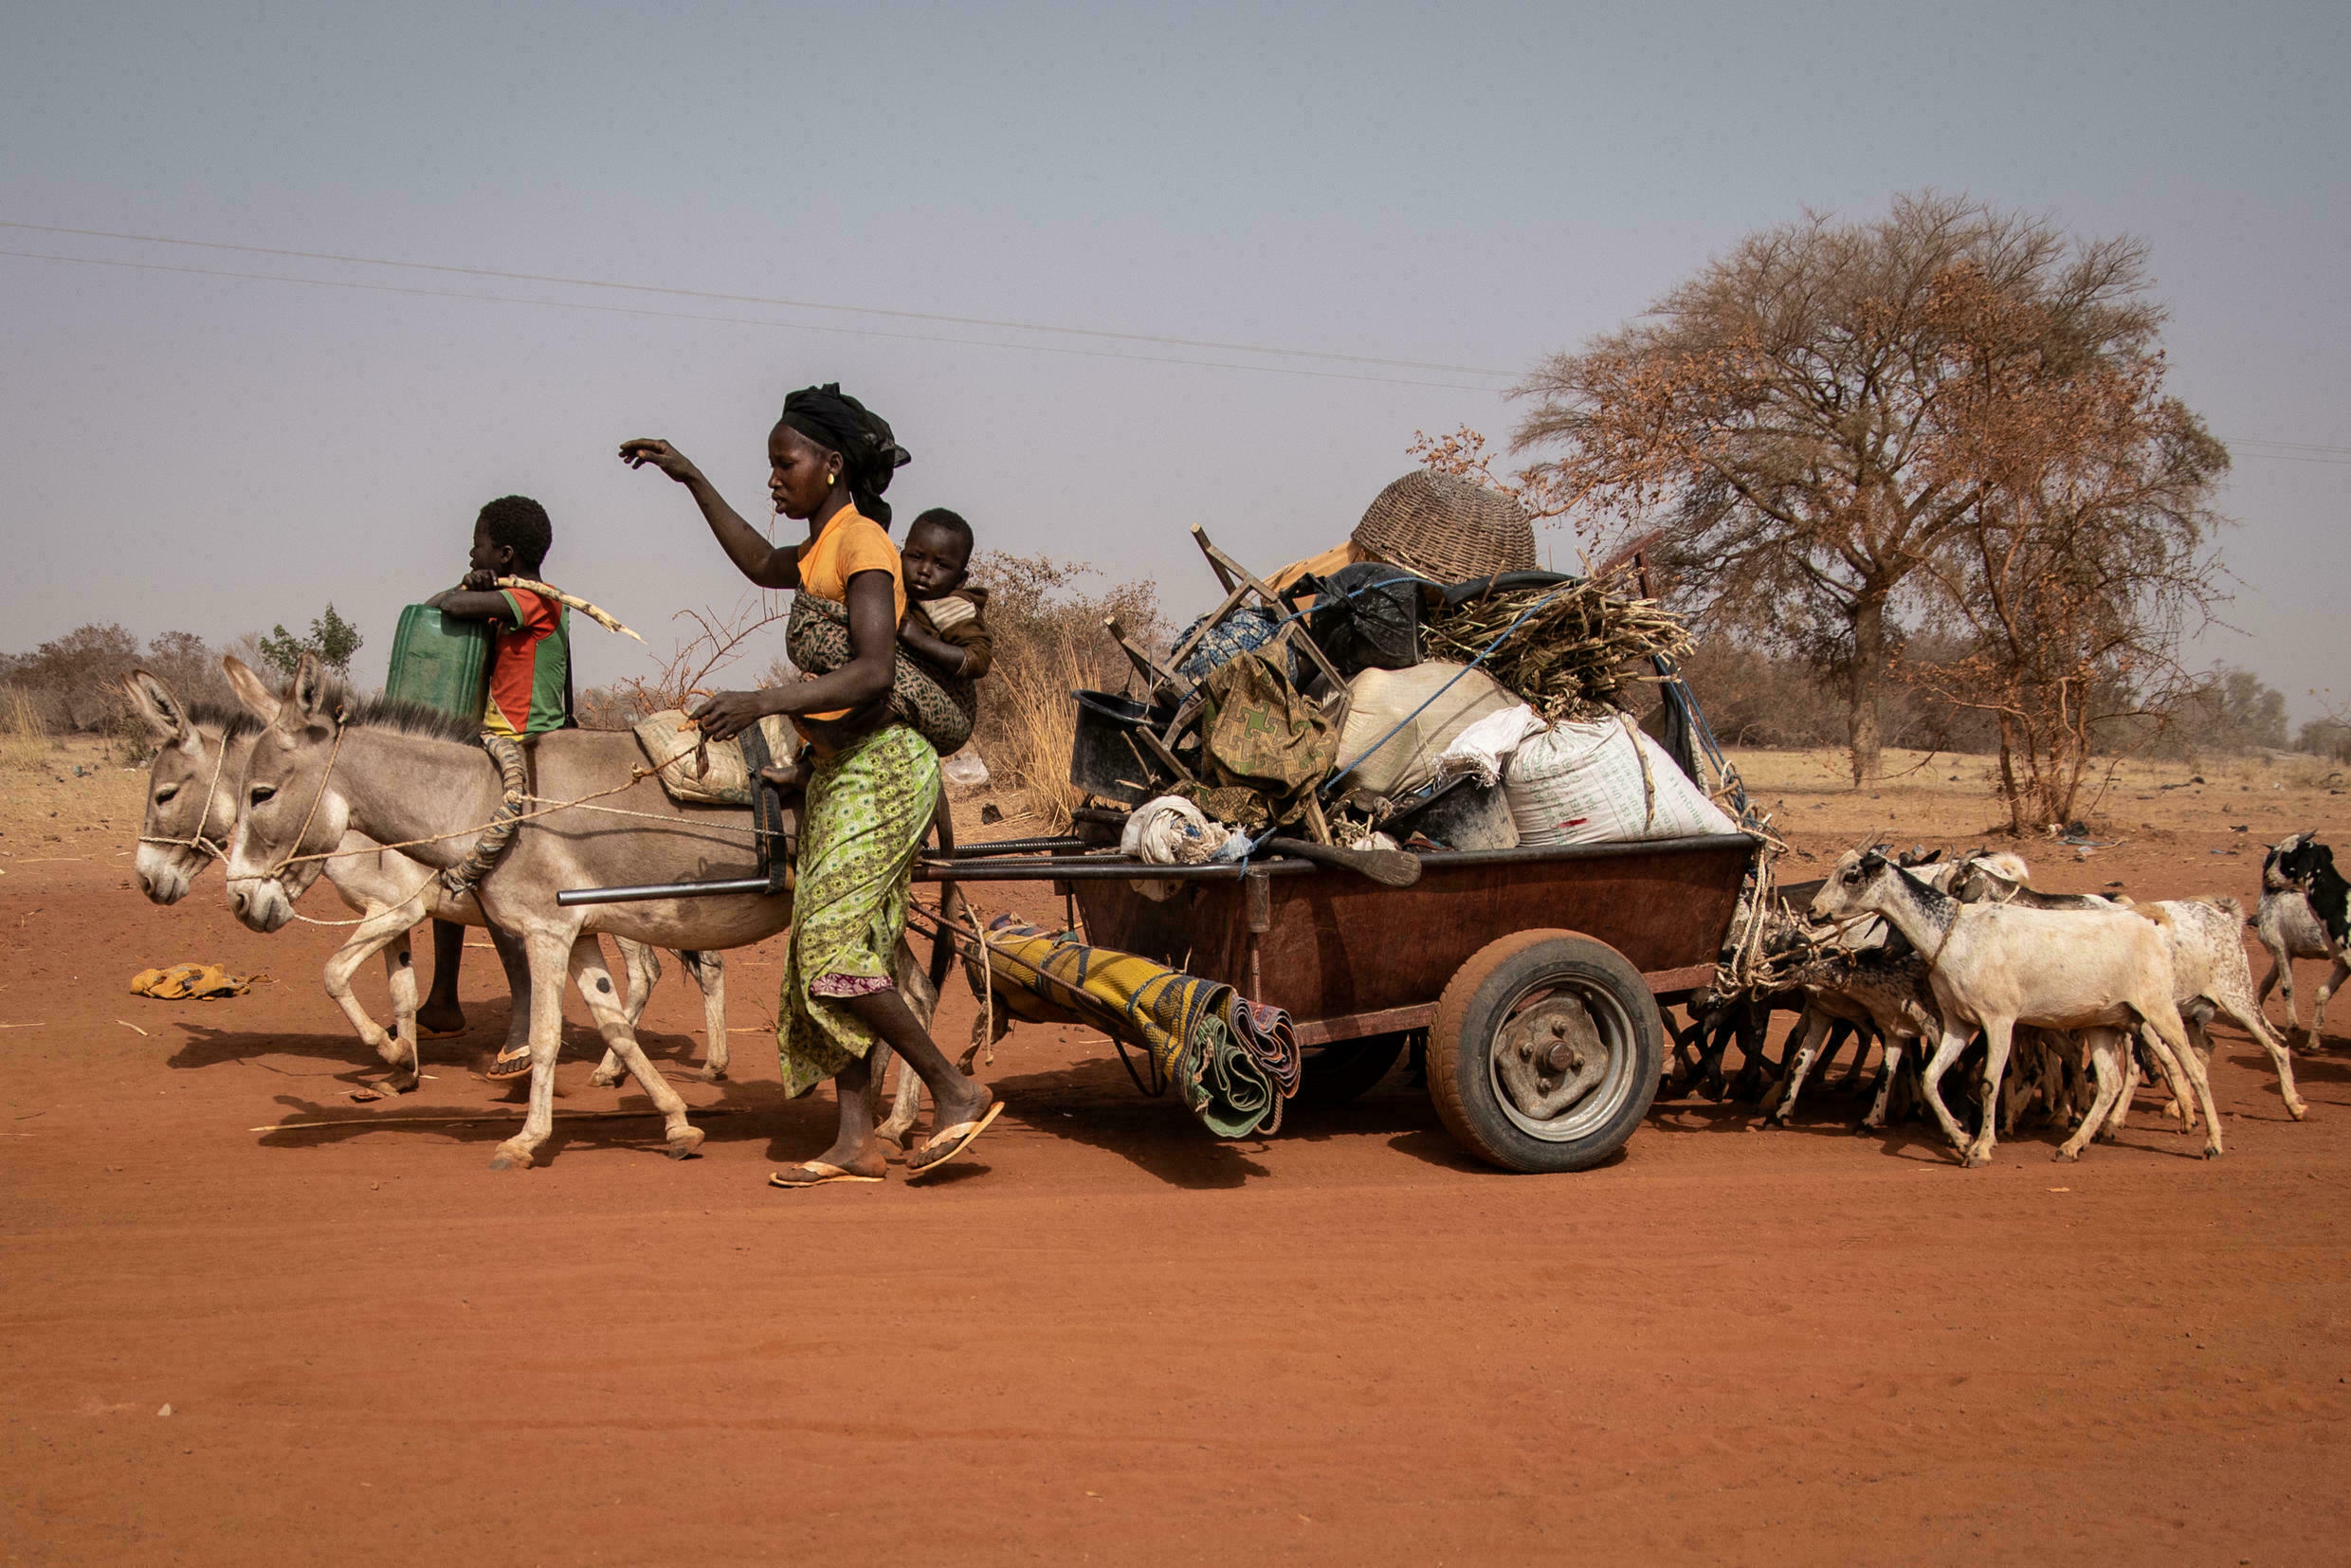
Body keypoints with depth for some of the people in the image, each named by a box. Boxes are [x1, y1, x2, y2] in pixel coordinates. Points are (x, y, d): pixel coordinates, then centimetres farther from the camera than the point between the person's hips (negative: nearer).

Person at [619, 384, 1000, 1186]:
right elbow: (762, 564, 37)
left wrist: (764, 702, -36)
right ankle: (856, 1141, 8)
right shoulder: (824, 548, 15)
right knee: (826, 954, 6)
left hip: (875, 766, -10)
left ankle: (956, 1091, -2)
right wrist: (692, 480, 35)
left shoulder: (862, 544, -14)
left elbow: (872, 670, -26)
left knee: (833, 949, -13)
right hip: (837, 769, 10)